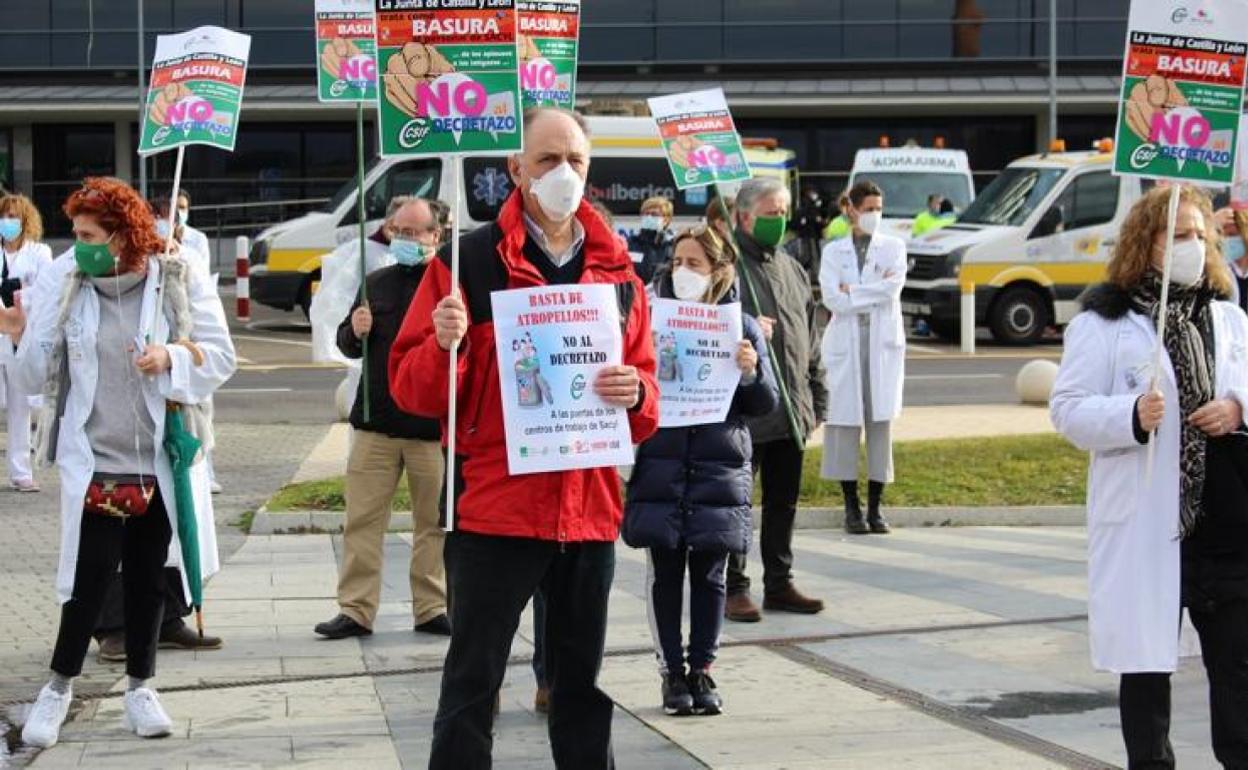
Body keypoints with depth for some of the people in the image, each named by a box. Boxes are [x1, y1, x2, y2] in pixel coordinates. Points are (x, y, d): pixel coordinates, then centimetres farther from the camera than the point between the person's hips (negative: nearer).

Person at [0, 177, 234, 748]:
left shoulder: (179, 281, -4)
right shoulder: (61, 283, -3)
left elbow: (221, 357, -2)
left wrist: (172, 356, -19)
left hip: (164, 461, 1)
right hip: (94, 461, -1)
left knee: (148, 578, 11)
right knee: (90, 577, -2)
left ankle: (139, 687, 27)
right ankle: (59, 686, 17)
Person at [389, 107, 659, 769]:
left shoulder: (619, 273, 10)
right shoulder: (467, 261, -3)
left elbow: (647, 387, 13)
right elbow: (411, 387, -4)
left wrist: (636, 392, -9)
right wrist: (446, 347, -24)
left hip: (590, 509, 4)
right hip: (493, 507, -4)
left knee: (583, 683, 14)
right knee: (472, 683, 0)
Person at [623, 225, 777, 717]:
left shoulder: (741, 326, 3)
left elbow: (766, 405, 5)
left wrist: (751, 373, -16)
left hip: (719, 469, 0)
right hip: (661, 467, 0)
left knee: (709, 574, 6)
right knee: (665, 572, 3)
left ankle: (702, 670, 17)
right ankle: (672, 672, 13)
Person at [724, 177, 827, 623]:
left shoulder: (793, 270, 18)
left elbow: (810, 339, 21)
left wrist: (816, 398, 18)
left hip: (790, 412, 7)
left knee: (783, 502, 13)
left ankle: (779, 585, 22)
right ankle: (733, 589, 8)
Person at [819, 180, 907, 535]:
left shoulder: (894, 247, 10)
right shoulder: (833, 251, 8)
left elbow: (893, 287, -7)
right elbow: (832, 299, -6)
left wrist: (853, 291, -7)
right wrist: (875, 294, -7)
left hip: (884, 344, 0)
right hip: (845, 343, 0)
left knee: (881, 422, -1)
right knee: (845, 422, -3)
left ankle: (875, 506, 4)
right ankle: (851, 506, 6)